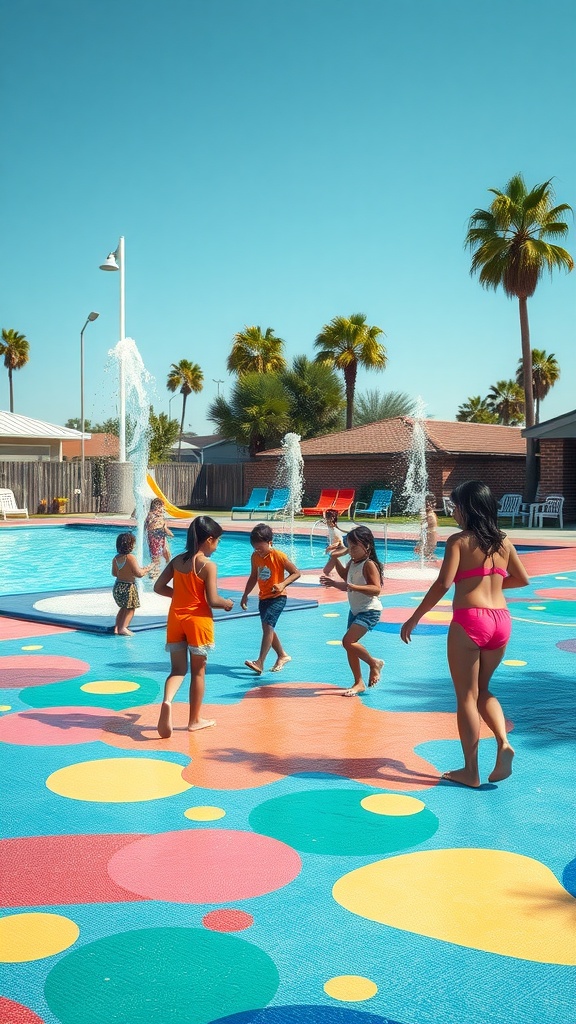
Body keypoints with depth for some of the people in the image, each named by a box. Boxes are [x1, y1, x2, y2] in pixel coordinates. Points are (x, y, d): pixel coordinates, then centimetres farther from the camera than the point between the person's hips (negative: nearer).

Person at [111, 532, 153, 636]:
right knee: (130, 608, 4)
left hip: (118, 586, 7)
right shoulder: (131, 557, -20)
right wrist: (146, 569, -3)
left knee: (123, 608, 22)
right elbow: (139, 574, -21)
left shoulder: (116, 558, 2)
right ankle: (123, 628, -9)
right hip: (129, 587, -7)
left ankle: (117, 627, 18)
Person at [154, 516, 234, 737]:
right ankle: (195, 720, 21)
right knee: (198, 671, 10)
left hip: (176, 618, 5)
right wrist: (227, 603, 2)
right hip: (198, 620, -4)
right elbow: (212, 600, -18)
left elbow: (158, 587, 5)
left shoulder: (177, 560, 3)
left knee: (177, 669, 10)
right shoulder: (208, 565, -14)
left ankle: (167, 700, -21)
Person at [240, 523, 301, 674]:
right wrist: (245, 595, 13)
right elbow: (253, 577, 16)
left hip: (277, 597, -7)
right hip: (263, 598, 7)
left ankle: (260, 663, -25)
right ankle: (283, 656, 34)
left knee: (267, 625, -20)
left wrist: (283, 584, -26)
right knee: (268, 629, 13)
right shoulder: (255, 557, 3)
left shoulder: (279, 556, -15)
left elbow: (296, 573, -12)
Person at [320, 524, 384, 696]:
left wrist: (350, 586, -36)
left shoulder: (369, 564, -18)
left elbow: (376, 589, -29)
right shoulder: (353, 562, 7)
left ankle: (374, 663, 3)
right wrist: (335, 558, 15)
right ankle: (359, 683, 20)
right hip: (355, 610, 9)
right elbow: (345, 575, 28)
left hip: (369, 611, -9)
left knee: (348, 641, -20)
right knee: (350, 645, 9)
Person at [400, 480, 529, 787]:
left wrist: (413, 619, -9)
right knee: (482, 689, 24)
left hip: (469, 620, -5)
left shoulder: (459, 540, -5)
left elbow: (443, 583, -15)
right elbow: (522, 579, 19)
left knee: (466, 696, 6)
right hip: (500, 620, 6)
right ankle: (503, 743, 2)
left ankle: (471, 771, 11)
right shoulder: (503, 542, 10)